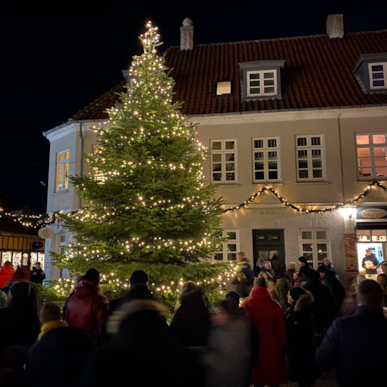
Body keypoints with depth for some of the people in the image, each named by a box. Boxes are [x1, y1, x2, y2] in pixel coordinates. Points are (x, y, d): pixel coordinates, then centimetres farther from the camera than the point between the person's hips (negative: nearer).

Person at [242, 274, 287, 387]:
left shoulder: (246, 305, -13)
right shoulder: (274, 305, -15)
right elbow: (282, 328, -5)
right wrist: (283, 344, 10)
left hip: (254, 347, 1)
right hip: (272, 346, 0)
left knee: (257, 375, 18)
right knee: (273, 376, 17)